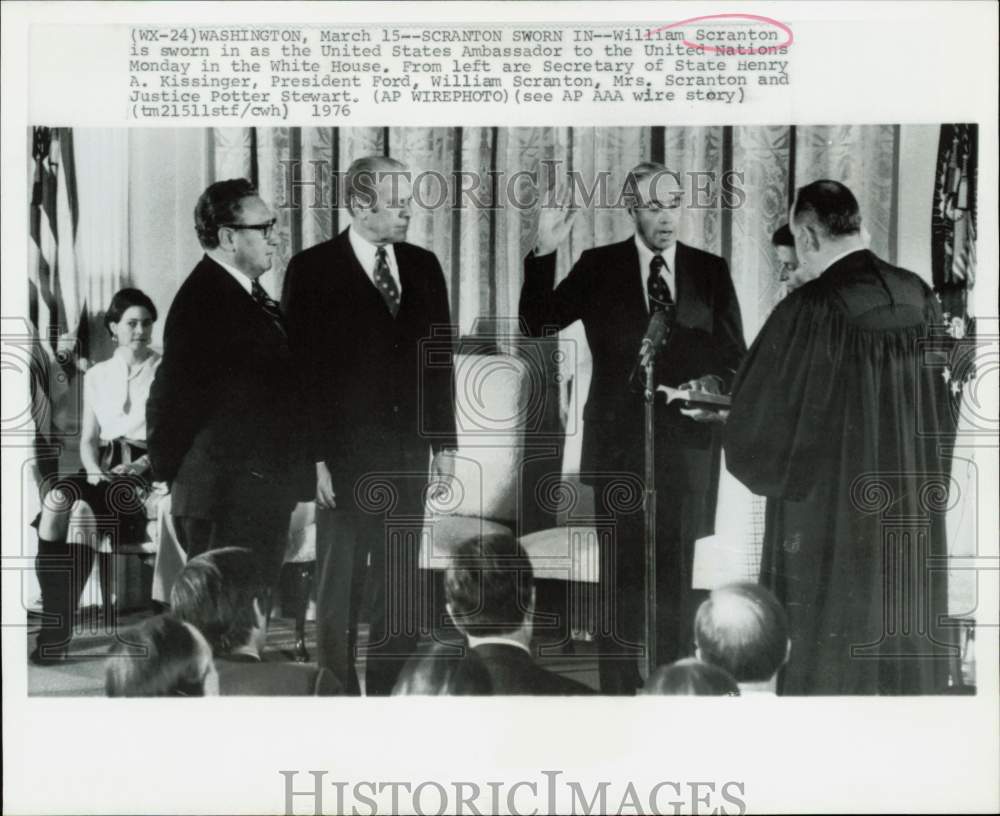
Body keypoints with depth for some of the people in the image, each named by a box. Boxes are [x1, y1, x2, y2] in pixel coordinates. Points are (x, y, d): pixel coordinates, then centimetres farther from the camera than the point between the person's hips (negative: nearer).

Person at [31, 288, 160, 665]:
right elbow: (88, 438, 14)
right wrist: (95, 471, -7)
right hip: (104, 467, 3)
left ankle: (60, 626, -21)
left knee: (87, 509, -33)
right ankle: (55, 624, -29)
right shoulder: (96, 375, 18)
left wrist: (139, 465, -15)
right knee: (55, 499, -30)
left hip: (148, 469, -3)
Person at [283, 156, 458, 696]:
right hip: (344, 453, -4)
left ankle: (391, 688, 17)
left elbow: (439, 358, 11)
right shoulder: (313, 269, -5)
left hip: (408, 453, 4)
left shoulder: (423, 266, 9)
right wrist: (314, 457, -12)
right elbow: (301, 368, -7)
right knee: (339, 587, 5)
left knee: (402, 589, 8)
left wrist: (444, 443, 7)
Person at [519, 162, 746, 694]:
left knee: (675, 574, 9)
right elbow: (537, 324, -5)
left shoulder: (710, 271, 4)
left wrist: (715, 384, -15)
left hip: (685, 442, 1)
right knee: (621, 574, 6)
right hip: (619, 443, -1)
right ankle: (618, 687, 15)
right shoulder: (599, 266, 2)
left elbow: (735, 355, 6)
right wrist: (544, 253, -17)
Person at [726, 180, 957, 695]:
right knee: (902, 655, 17)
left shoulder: (810, 311, -20)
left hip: (828, 523, -6)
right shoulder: (919, 298, -2)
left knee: (824, 669, 7)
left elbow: (756, 429, -13)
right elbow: (940, 412, 9)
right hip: (911, 518, 6)